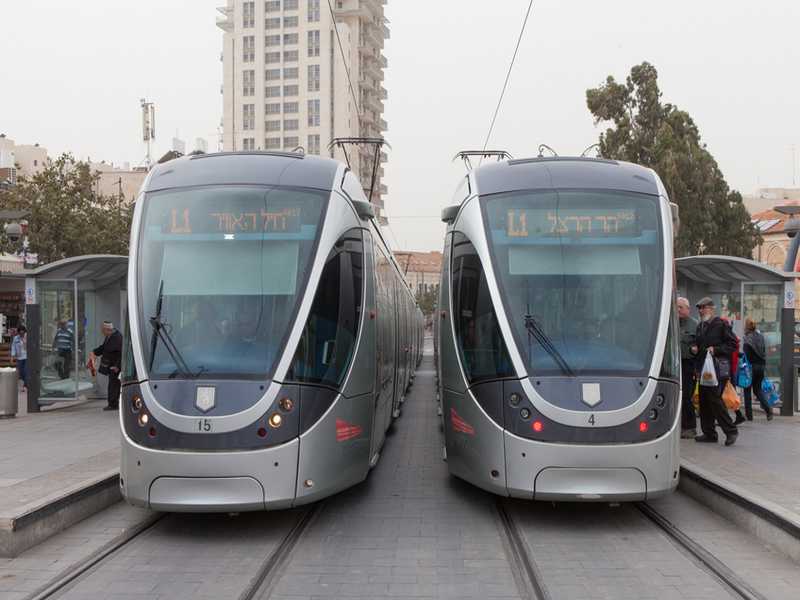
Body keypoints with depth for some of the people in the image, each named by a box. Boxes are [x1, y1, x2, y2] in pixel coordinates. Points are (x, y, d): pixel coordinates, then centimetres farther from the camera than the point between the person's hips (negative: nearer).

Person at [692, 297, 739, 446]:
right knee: (704, 401, 8)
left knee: (715, 399, -12)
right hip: (703, 369, 8)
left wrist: (716, 349, -16)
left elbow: (733, 344, -8)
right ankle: (709, 433, 15)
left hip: (718, 369, -8)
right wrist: (696, 348, 10)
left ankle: (730, 430, 0)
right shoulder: (700, 326, 17)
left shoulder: (721, 324, -6)